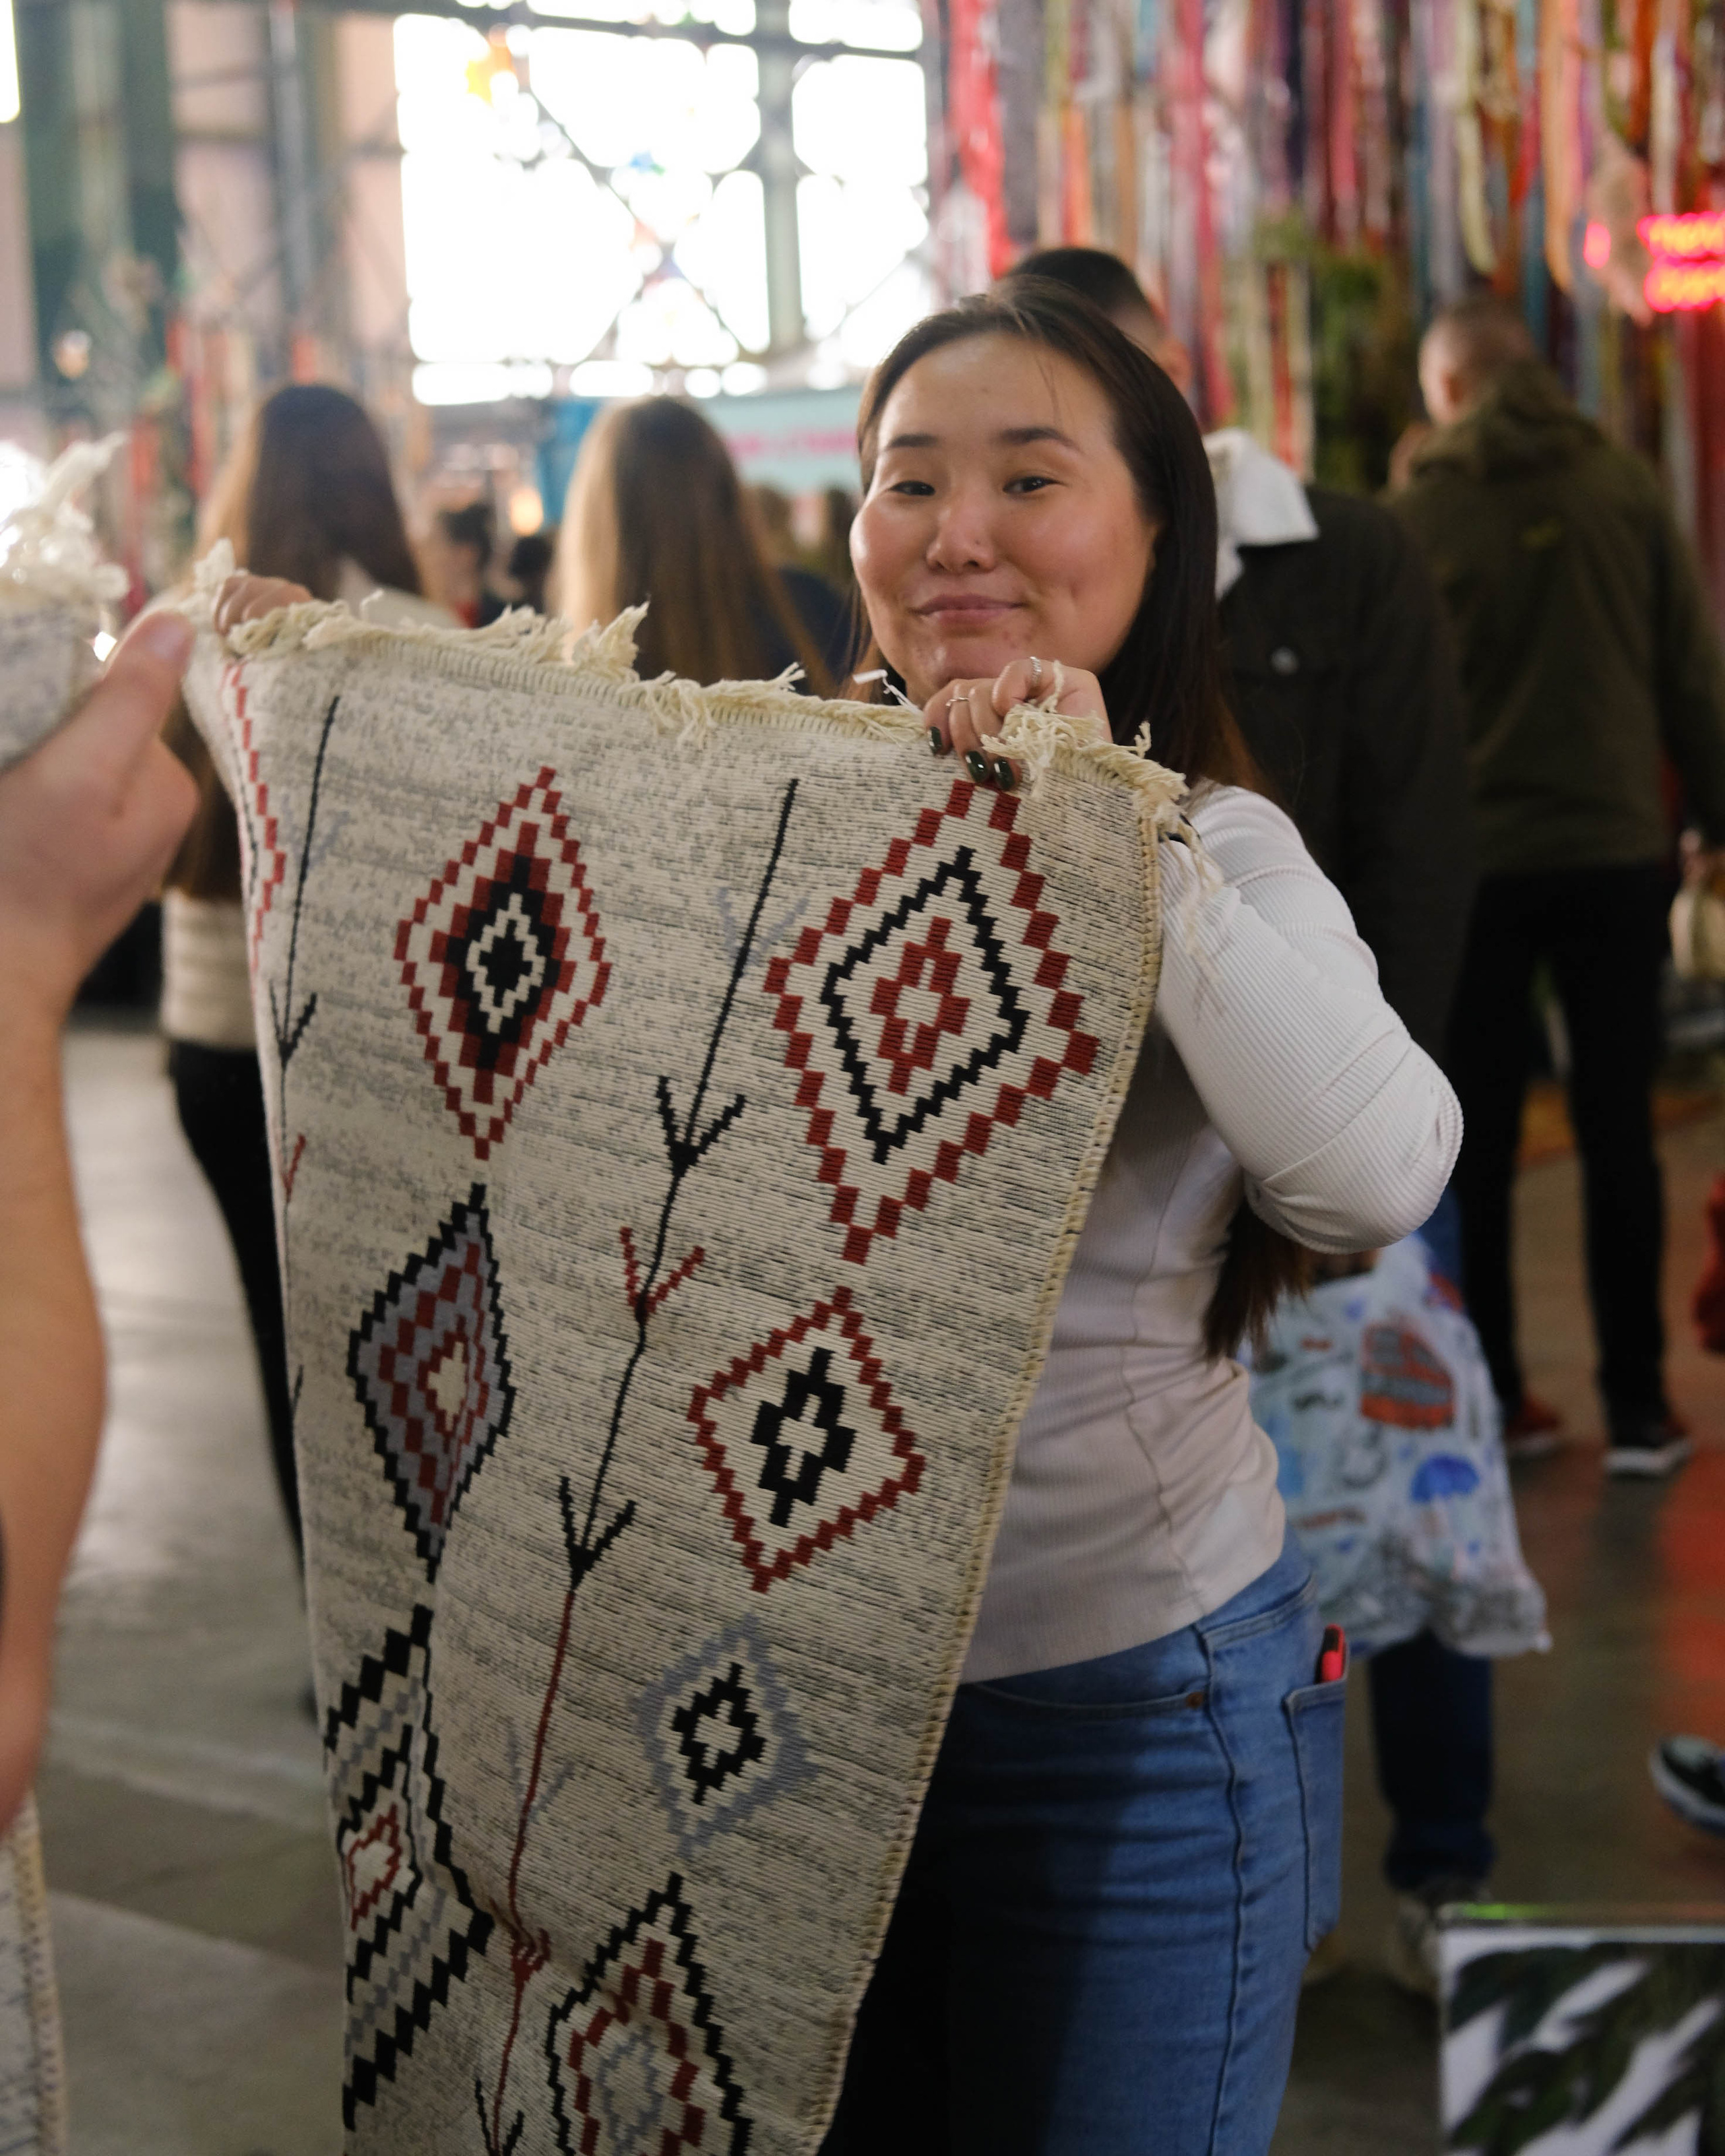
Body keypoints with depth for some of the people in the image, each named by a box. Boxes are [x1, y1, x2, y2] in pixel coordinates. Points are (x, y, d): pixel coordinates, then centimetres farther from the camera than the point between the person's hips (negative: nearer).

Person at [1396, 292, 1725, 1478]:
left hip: (1472, 858, -1)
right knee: (1618, 1130, 6)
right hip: (1616, 847, 1)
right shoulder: (1627, 487, 1)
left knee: (1477, 1138, 8)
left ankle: (1488, 1397, 13)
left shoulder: (1417, 511, -4)